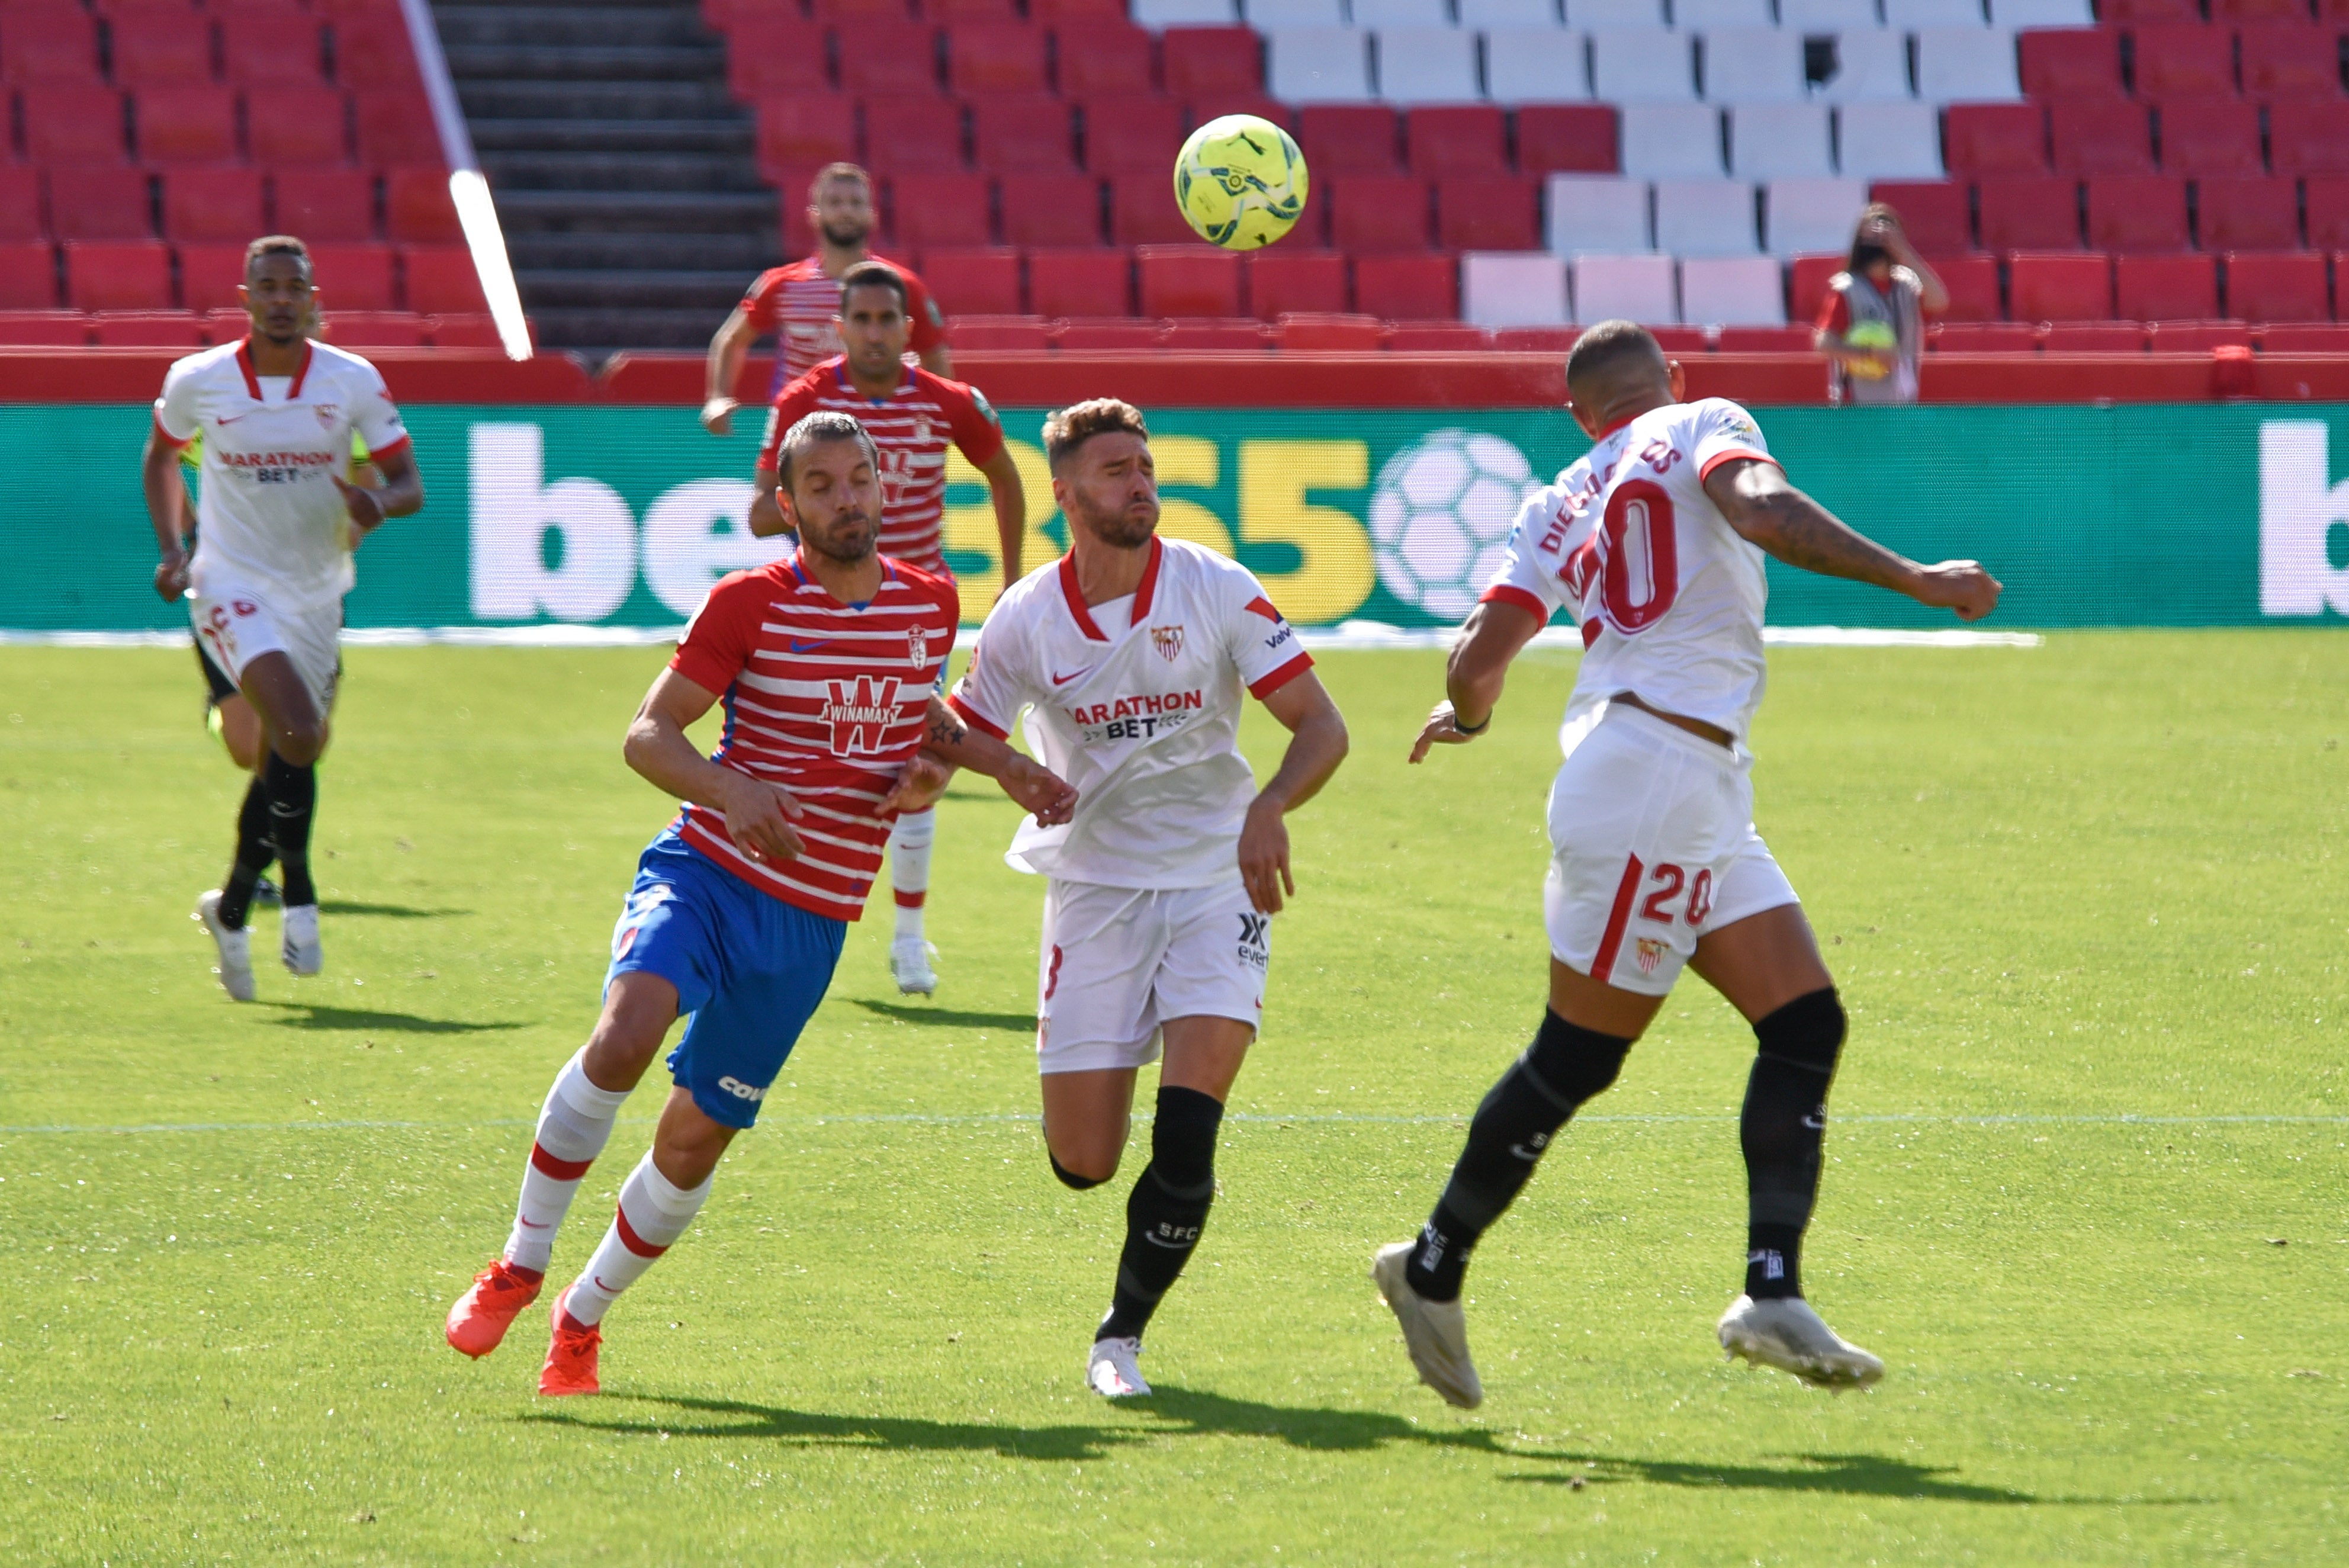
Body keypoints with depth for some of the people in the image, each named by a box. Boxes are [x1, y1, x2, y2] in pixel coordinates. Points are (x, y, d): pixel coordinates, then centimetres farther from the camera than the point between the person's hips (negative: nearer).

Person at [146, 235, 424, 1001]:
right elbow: (160, 455, 14)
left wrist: (378, 505, -26)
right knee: (298, 733, -23)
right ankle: (297, 897, -8)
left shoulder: (353, 382, -6)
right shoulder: (197, 380, -6)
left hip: (316, 593, 3)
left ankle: (234, 906, 31)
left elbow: (409, 482, -3)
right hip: (232, 587, -3)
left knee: (286, 762, 10)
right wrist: (171, 548, 4)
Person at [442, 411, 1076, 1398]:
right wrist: (731, 791, -26)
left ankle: (584, 1316, 26)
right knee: (625, 1034, -30)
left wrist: (922, 781, 0)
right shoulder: (749, 603, -6)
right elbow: (649, 735, -6)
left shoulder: (931, 604, 7)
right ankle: (520, 1265, -13)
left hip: (811, 923, 3)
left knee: (697, 1137, 3)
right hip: (706, 871, -3)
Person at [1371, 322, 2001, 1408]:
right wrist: (1912, 579, -19)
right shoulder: (1703, 423, 3)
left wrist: (1466, 715, 33)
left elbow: (1478, 660, 11)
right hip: (1656, 774, -8)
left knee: (1805, 1021, 2)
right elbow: (1765, 513, -18)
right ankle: (1434, 1269, 8)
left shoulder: (1559, 508, 18)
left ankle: (1773, 1294, -8)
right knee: (1576, 1060, -1)